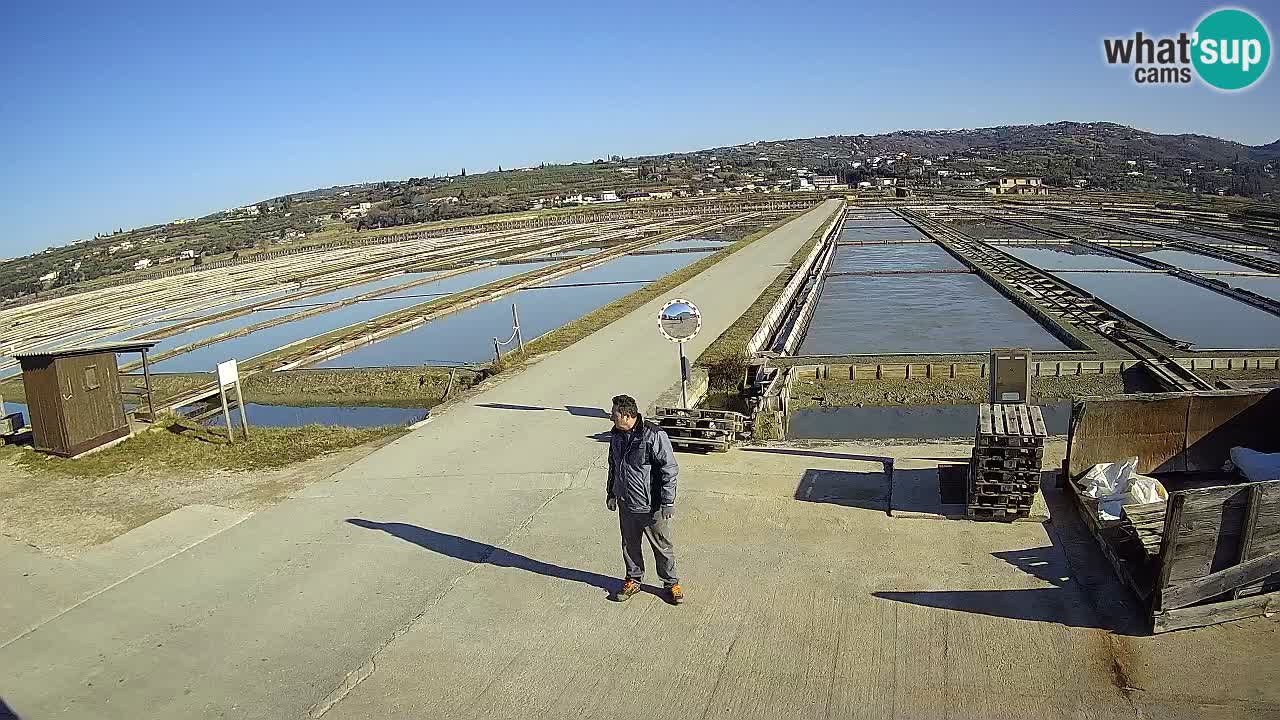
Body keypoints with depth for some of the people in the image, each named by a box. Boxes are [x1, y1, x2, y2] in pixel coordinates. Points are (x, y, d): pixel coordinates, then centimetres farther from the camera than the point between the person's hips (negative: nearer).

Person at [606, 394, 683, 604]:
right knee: (630, 545, 18)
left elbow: (669, 469, -17)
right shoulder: (616, 435, 3)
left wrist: (668, 502, -17)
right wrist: (611, 493, 21)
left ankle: (672, 583, 25)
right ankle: (633, 580, 37)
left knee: (663, 547, 8)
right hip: (626, 505, 6)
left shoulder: (654, 436, -20)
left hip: (652, 506, -6)